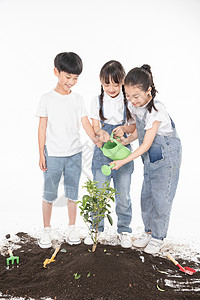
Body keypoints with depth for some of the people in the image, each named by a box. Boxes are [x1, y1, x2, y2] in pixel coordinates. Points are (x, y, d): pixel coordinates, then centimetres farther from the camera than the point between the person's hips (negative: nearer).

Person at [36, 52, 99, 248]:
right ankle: (46, 230, 23)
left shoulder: (78, 99, 6)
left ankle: (71, 229, 26)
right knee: (49, 194, 6)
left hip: (74, 154, 3)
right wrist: (41, 154, -4)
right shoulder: (47, 99, -1)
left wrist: (97, 140, -13)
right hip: (52, 155, -2)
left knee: (72, 193, 11)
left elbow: (85, 123, 2)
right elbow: (42, 127, -1)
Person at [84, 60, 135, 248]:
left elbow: (134, 126, 2)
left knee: (123, 193, 7)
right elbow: (95, 127, 2)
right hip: (102, 151, 1)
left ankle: (124, 229, 26)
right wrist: (101, 132, -20)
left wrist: (124, 128, -20)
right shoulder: (97, 101, 3)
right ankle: (96, 228, 26)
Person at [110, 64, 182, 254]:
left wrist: (123, 161, -22)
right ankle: (149, 231, 31)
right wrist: (124, 141, -2)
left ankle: (158, 238, 20)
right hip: (150, 158, 8)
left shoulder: (156, 110, -27)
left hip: (166, 157, -7)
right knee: (146, 196, 13)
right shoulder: (133, 106, -3)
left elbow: (146, 145, -24)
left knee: (161, 198, 2)